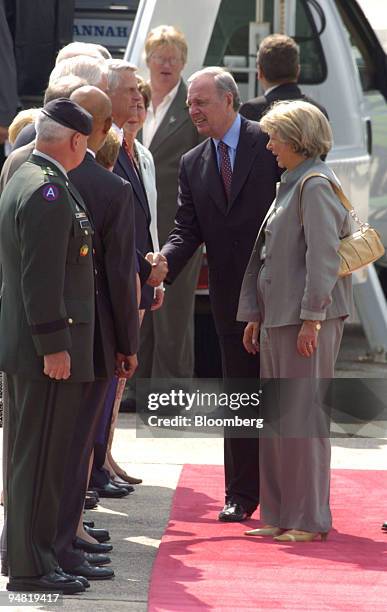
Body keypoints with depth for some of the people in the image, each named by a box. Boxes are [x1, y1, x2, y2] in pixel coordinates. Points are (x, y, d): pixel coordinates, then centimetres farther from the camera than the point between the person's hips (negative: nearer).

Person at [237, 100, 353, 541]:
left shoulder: (315, 185, -12)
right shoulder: (290, 184, 18)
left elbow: (323, 256, -18)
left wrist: (312, 320, -21)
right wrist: (254, 316, 20)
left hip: (309, 322, -10)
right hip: (278, 319, 10)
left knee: (302, 417, -6)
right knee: (275, 419, 11)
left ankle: (310, 520, -1)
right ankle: (280, 516, 17)